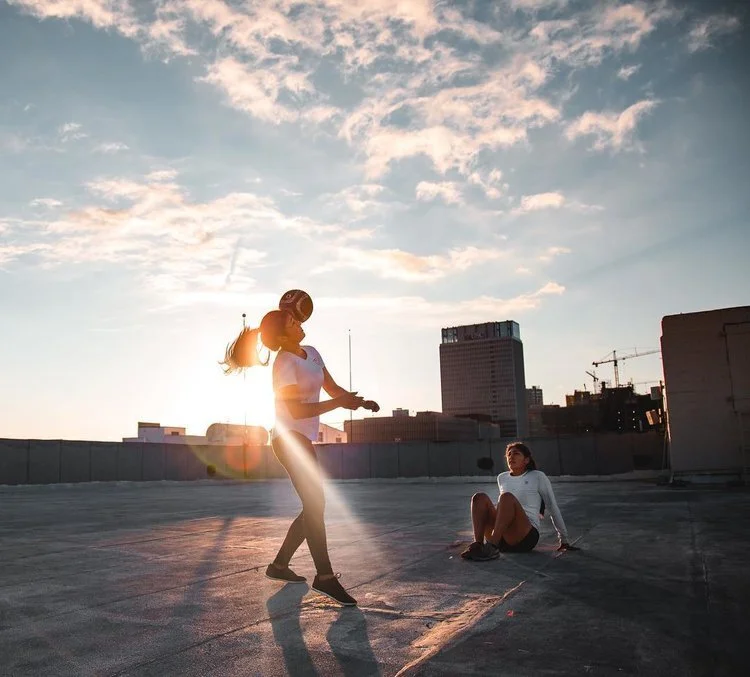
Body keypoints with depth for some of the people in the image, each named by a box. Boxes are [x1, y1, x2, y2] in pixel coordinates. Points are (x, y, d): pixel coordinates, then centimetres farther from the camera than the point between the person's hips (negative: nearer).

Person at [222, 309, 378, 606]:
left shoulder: (312, 353, 11)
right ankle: (325, 577, -20)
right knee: (315, 504, -18)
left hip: (303, 440, 9)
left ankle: (279, 565, 22)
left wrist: (358, 400, -4)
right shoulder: (285, 364, -14)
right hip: (289, 438, -9)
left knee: (313, 507, 11)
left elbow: (332, 387, 13)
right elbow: (296, 410, -21)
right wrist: (339, 403, -25)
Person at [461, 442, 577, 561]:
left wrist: (564, 540, 14)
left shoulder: (538, 477, 7)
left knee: (507, 497, -31)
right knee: (480, 497, -20)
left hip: (527, 537, -4)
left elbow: (553, 508, 11)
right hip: (502, 540, 4)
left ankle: (491, 547, -41)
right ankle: (477, 545, -37)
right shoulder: (502, 478, 20)